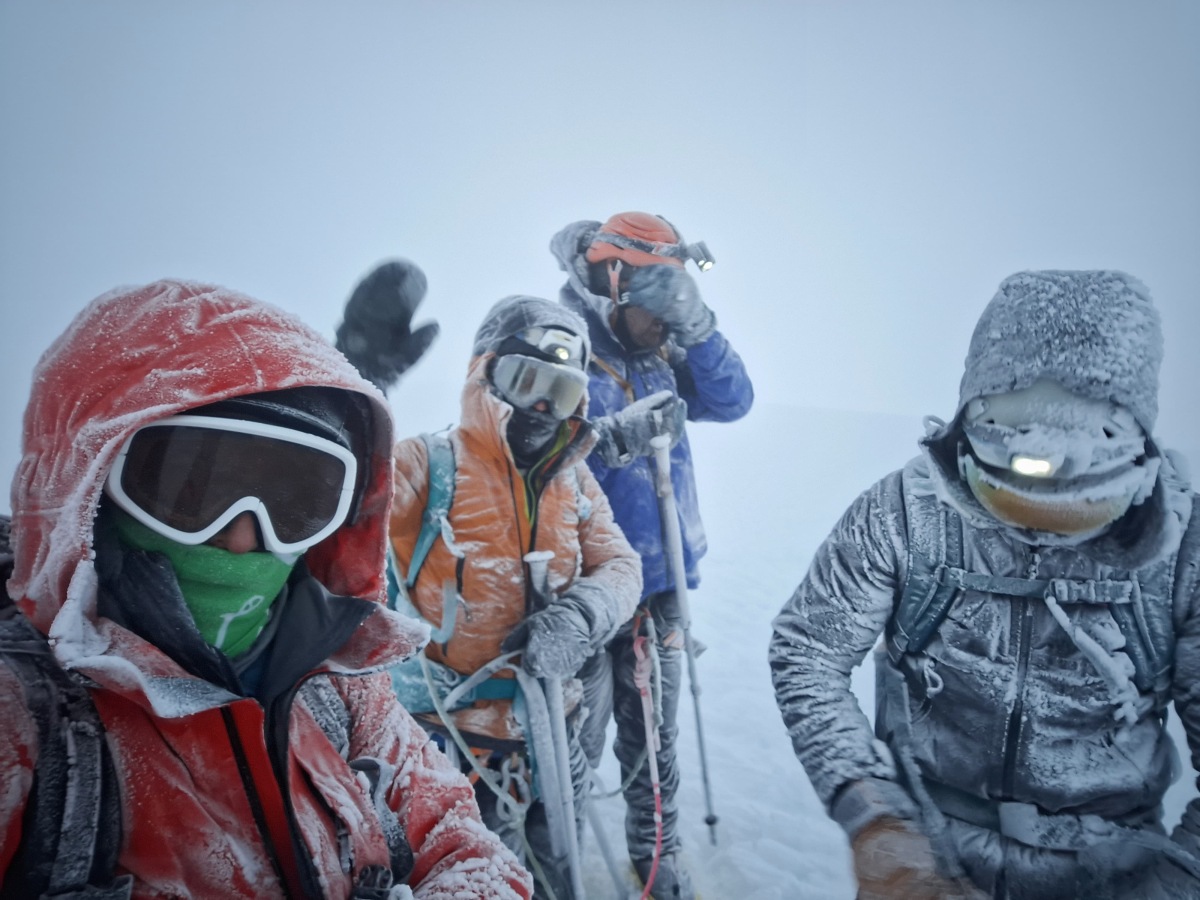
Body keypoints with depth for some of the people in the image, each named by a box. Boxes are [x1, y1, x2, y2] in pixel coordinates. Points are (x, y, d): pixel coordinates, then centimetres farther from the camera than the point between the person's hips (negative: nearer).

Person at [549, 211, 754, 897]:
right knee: (573, 746, 5)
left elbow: (732, 401, -2)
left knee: (653, 736, 19)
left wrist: (695, 325, -14)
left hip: (660, 588, 6)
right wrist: (614, 438, -32)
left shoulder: (659, 356, 7)